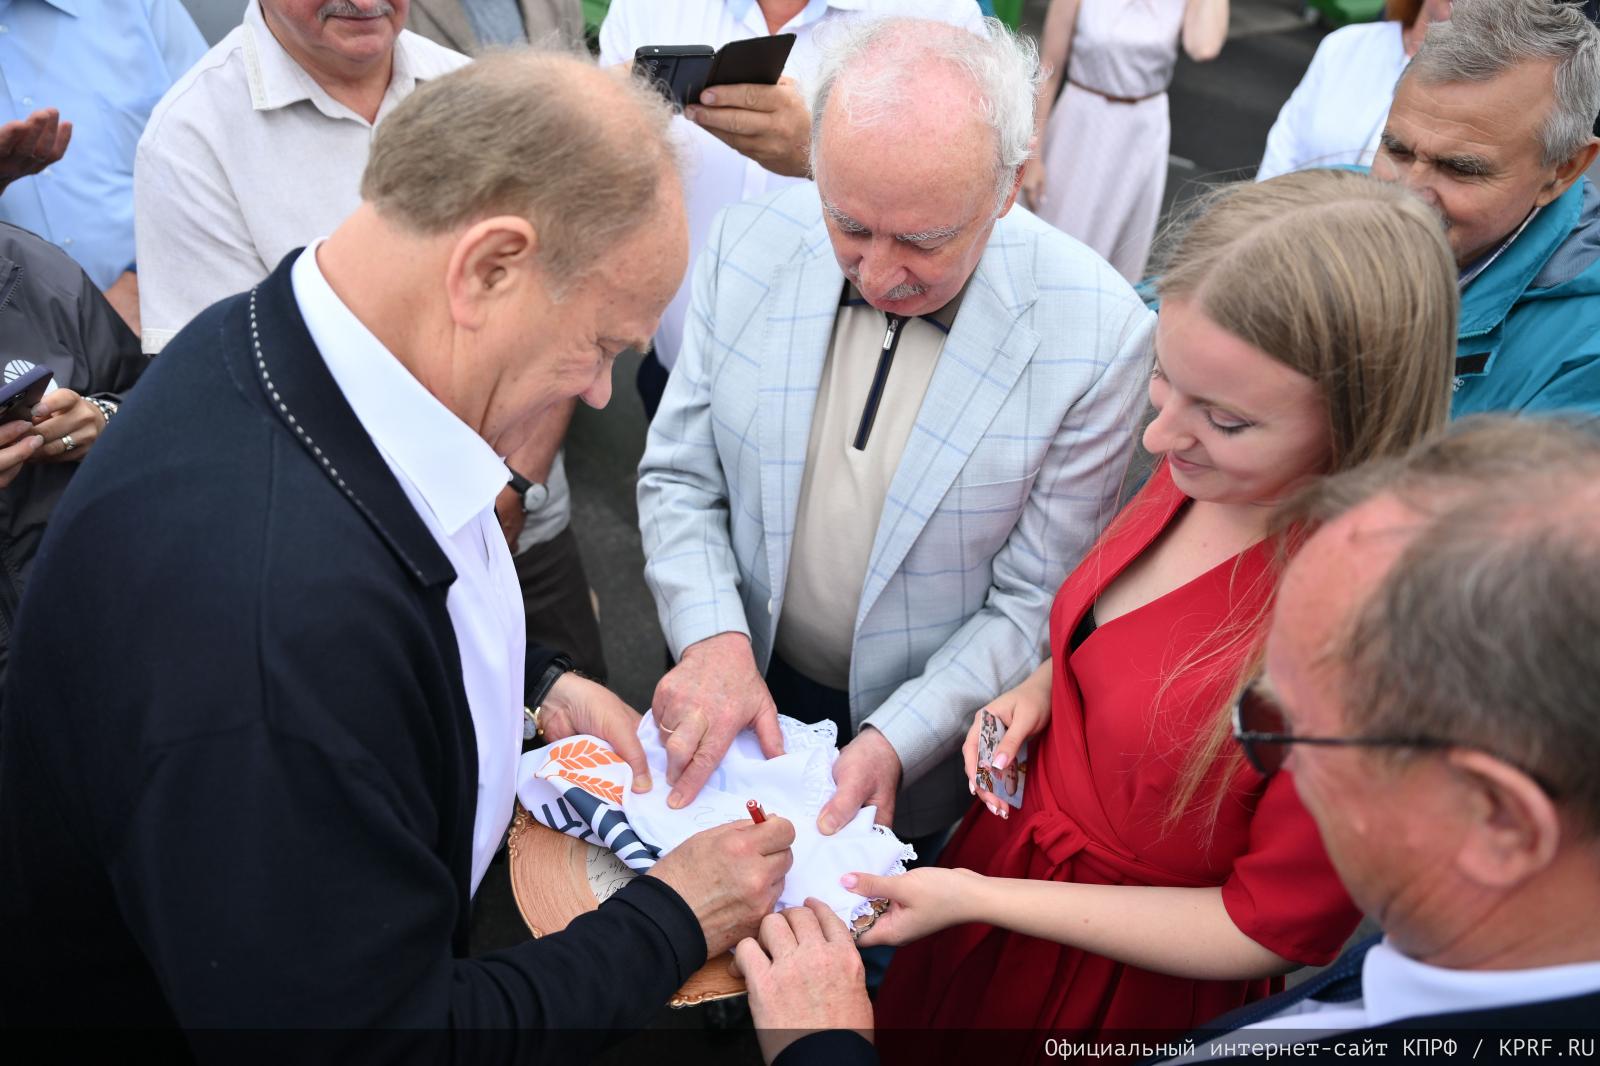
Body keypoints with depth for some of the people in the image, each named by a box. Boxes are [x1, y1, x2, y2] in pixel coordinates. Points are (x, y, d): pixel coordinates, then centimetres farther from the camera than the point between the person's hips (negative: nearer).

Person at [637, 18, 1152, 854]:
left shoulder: (1095, 333, -25)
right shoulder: (748, 245, -17)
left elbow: (1033, 601, -17)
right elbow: (679, 478, -7)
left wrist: (895, 743, -26)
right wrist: (713, 638, -24)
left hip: (932, 742, -2)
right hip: (752, 692, 3)